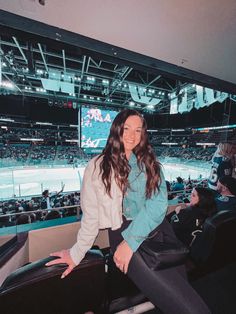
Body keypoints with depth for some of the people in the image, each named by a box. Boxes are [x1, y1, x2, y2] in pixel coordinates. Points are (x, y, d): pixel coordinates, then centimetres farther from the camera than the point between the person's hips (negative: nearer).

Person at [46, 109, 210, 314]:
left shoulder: (150, 162, 6)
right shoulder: (98, 167, -2)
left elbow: (159, 203, -5)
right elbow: (91, 214, 3)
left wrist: (130, 241, -13)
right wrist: (77, 253, 2)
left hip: (158, 229, 4)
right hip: (123, 233, -4)